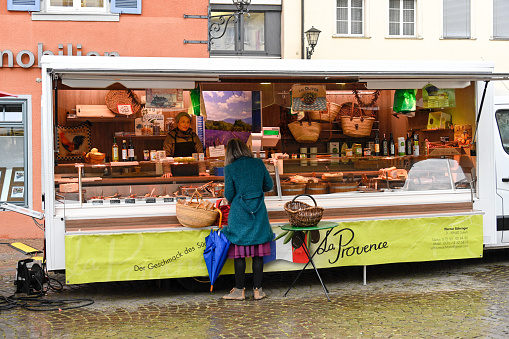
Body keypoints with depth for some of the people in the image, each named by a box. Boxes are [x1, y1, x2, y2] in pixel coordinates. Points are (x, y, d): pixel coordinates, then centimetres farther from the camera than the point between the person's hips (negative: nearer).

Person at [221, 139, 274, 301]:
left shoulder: (230, 168, -7)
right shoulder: (259, 163, 2)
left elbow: (229, 194, -5)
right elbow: (269, 185, 9)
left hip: (239, 213, -3)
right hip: (259, 212, 3)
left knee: (240, 252, 5)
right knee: (258, 253, 8)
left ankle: (239, 290, 10)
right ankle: (257, 290, 13)